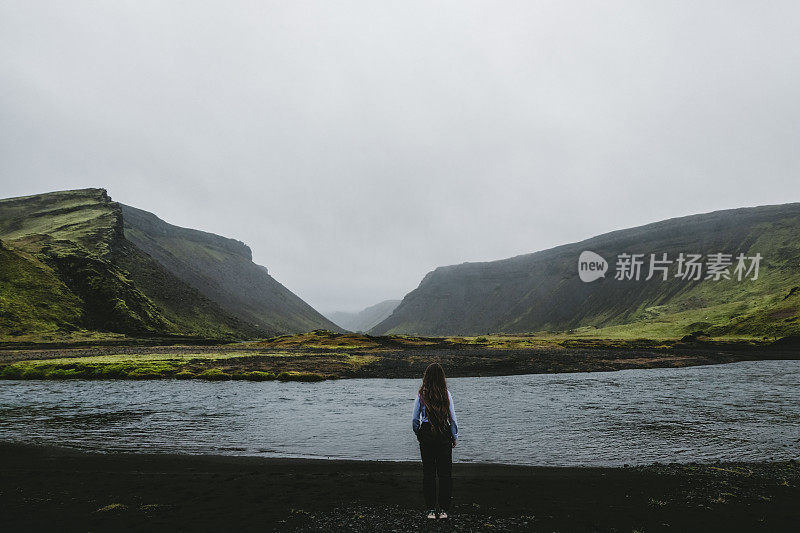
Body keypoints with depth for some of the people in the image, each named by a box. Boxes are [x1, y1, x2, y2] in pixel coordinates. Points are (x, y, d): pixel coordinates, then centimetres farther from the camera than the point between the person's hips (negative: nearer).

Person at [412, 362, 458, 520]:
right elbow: (452, 418, -3)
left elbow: (415, 419, -1)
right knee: (445, 472, 9)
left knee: (428, 472, 9)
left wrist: (418, 433, 15)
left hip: (426, 434, 1)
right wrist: (455, 437, 9)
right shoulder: (446, 394, -6)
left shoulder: (421, 394, -4)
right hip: (444, 434, 0)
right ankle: (443, 510, 12)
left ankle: (431, 509, 11)